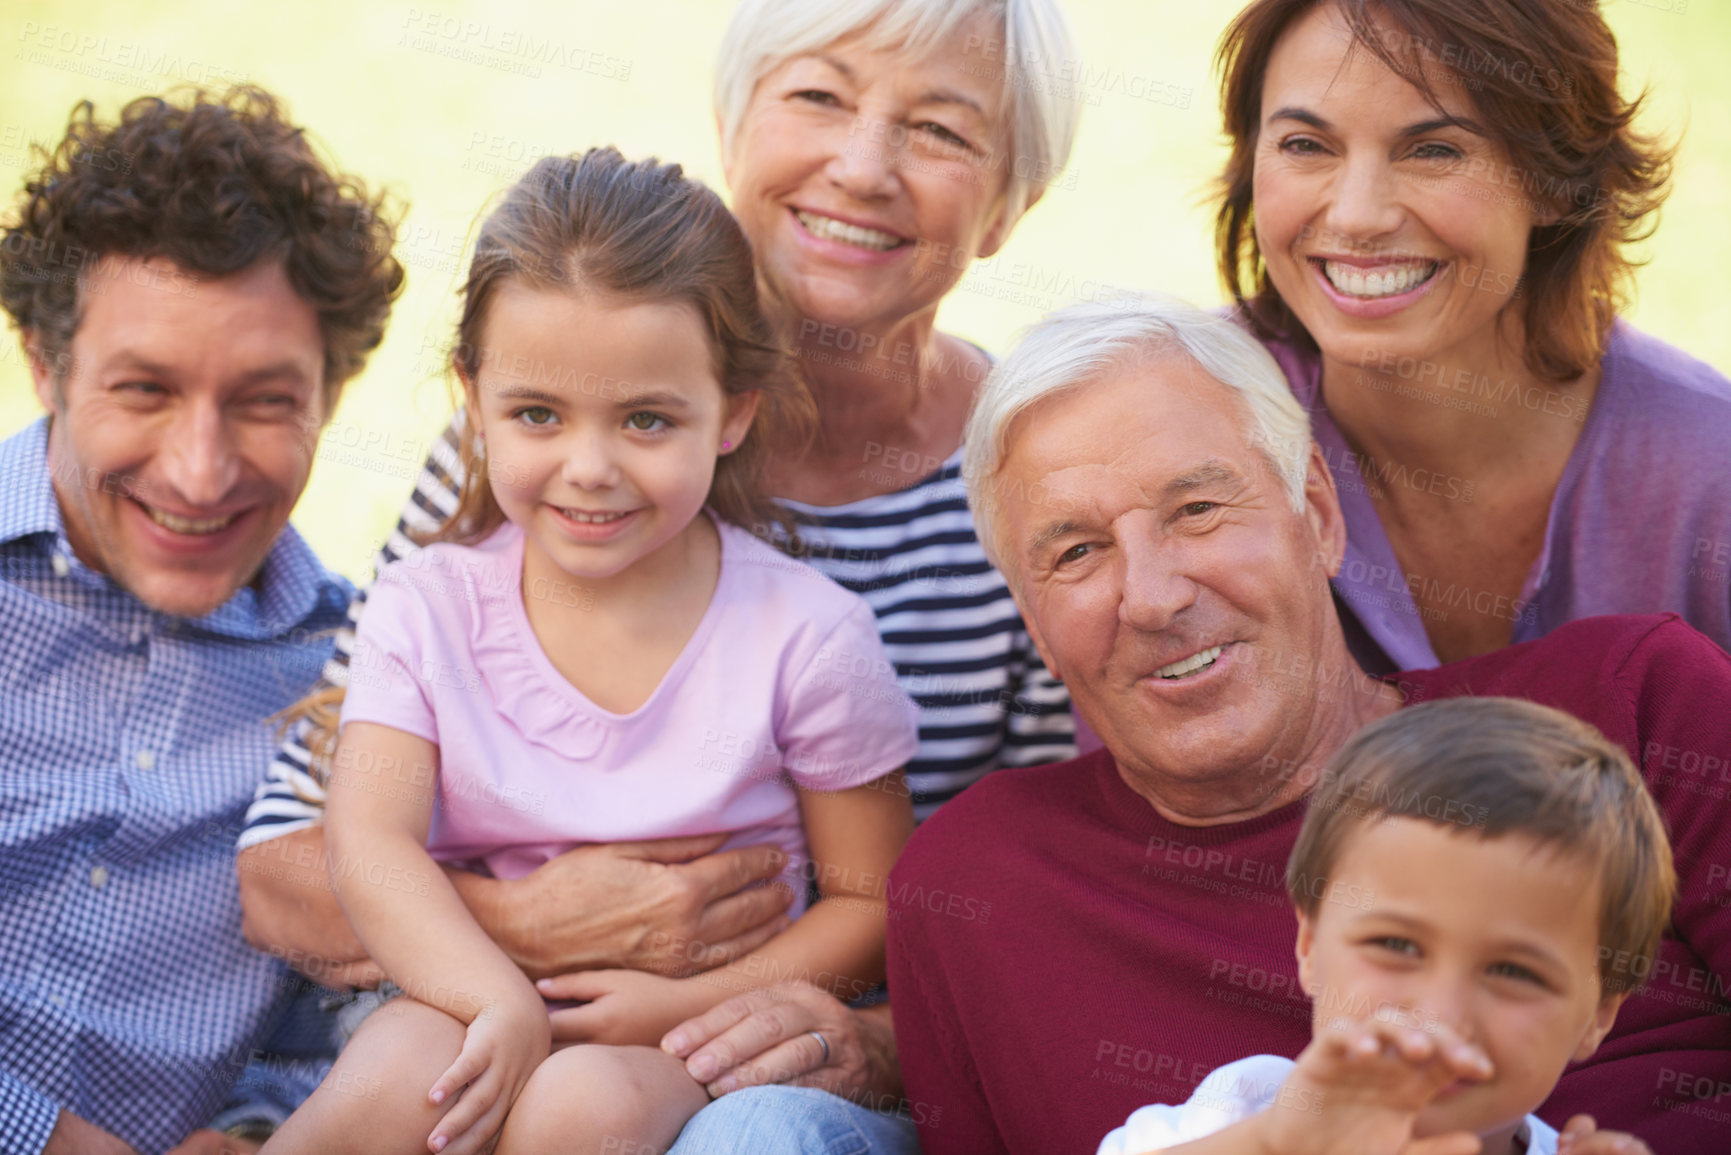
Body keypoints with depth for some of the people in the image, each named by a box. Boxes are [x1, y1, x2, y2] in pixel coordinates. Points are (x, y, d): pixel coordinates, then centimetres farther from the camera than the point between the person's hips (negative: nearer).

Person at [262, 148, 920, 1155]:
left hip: (702, 1035, -1)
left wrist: (684, 1005, -15)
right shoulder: (427, 608, 0)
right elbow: (369, 843, -10)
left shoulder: (809, 637, -7)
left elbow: (870, 904, -1)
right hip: (478, 993, 2)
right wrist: (501, 1002, -27)